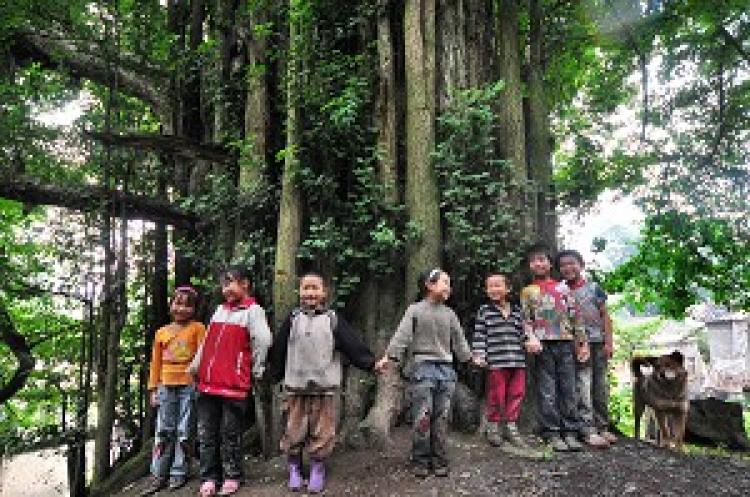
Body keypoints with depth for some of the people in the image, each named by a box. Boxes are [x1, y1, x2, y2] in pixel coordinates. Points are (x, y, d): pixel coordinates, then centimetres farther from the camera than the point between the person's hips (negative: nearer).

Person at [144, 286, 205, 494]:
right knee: (163, 430, 6)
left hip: (189, 385, -3)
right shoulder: (161, 332, 10)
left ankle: (179, 472, 13)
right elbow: (155, 363, 12)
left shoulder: (198, 328, 1)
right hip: (166, 385, 3)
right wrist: (153, 389, 9)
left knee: (184, 430, 3)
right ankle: (159, 474, 13)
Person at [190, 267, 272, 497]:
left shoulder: (252, 310, -5)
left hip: (234, 384, -6)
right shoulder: (220, 310, 17)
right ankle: (208, 478, 19)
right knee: (206, 433, 9)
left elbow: (263, 340, -17)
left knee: (230, 434, 3)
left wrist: (256, 369, -8)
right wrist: (195, 366, 18)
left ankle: (232, 477, 16)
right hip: (208, 383, 6)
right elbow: (207, 342, 20)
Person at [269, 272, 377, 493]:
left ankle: (318, 471, 20)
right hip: (295, 387, 1)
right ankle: (294, 469, 23)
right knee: (294, 431, 7)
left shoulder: (334, 320, 2)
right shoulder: (292, 319, 5)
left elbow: (352, 346, -4)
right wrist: (275, 374, 3)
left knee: (322, 433, 4)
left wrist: (370, 362, -14)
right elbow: (278, 350, 5)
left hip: (325, 387, -1)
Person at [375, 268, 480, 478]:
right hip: (422, 367, -4)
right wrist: (388, 357, -18)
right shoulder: (415, 310, -1)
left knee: (441, 417, 6)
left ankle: (439, 461, 15)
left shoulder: (449, 314, 13)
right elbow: (402, 335, -9)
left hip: (446, 368, 4)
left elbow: (458, 340, 22)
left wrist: (469, 358, 23)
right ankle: (420, 462, 7)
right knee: (422, 417, -4)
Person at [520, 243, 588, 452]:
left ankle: (570, 432, 8)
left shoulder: (563, 288, 16)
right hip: (544, 345, -2)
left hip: (566, 343, 2)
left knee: (568, 389, 2)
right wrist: (531, 338, -14)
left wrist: (582, 341, 6)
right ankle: (552, 433, 2)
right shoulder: (528, 291, 12)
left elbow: (575, 316, 13)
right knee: (547, 391, -2)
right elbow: (525, 319, 3)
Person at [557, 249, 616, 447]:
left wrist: (608, 342, -1)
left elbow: (605, 316, 7)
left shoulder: (594, 288, 6)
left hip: (598, 343, 2)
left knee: (601, 388, 9)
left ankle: (603, 427, 19)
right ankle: (589, 431, -3)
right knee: (583, 389, -6)